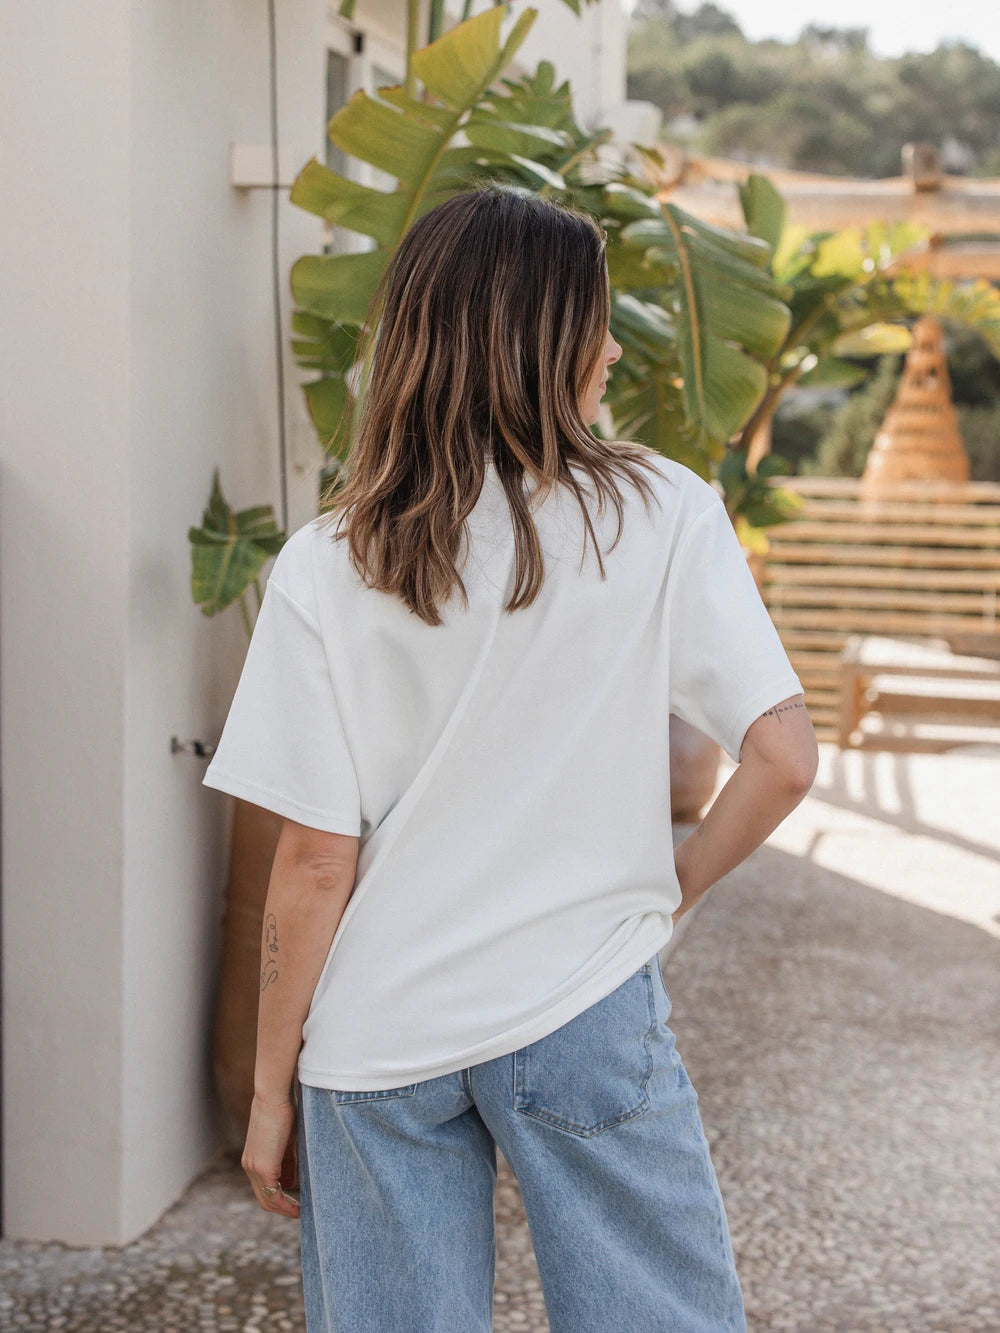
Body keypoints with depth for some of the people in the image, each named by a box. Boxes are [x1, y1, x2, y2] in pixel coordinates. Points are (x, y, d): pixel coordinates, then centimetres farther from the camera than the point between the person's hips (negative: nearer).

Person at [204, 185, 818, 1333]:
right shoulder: (663, 516, -7)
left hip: (375, 1037, 2)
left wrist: (270, 1085, 4)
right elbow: (784, 759, -11)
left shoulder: (327, 569, -6)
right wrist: (668, 890, 6)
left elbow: (315, 862, -6)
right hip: (584, 1017, -1)